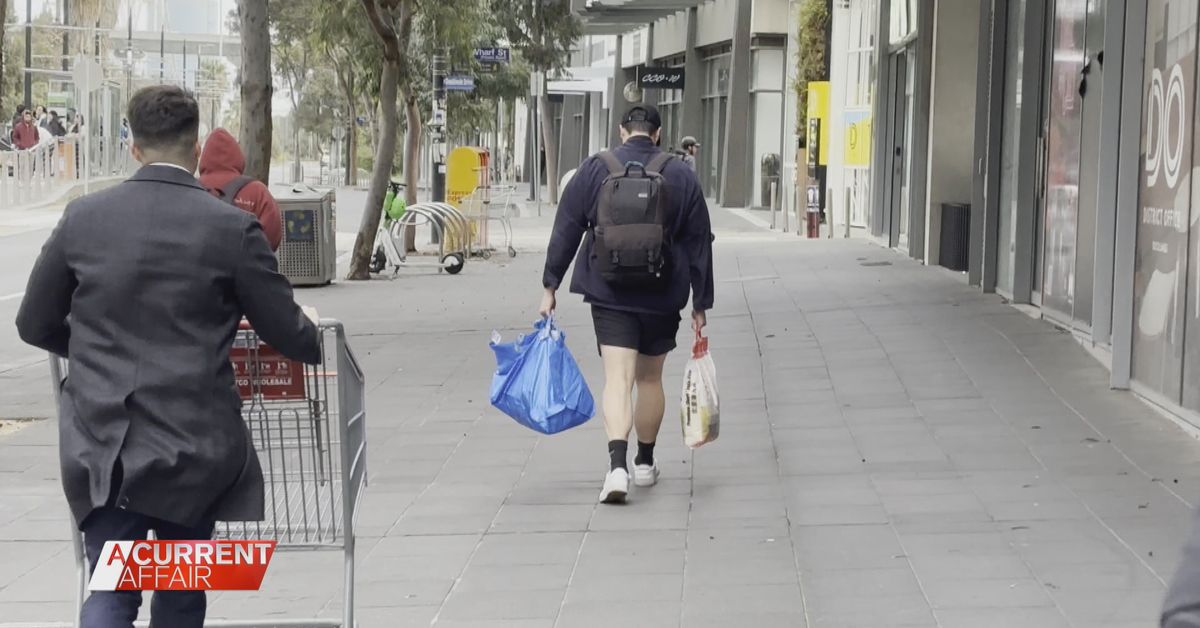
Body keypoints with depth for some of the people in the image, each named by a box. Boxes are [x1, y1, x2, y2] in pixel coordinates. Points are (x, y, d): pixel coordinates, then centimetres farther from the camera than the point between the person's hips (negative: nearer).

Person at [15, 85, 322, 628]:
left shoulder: (83, 217, 0)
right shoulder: (232, 228, -8)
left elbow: (34, 325, 9)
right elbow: (288, 335, -1)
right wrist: (314, 337, 24)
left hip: (101, 442, 1)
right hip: (192, 445, -1)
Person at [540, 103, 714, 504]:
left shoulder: (594, 170, 0)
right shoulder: (680, 176, 3)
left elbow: (565, 230, 1)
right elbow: (699, 243, 5)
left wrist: (550, 286, 8)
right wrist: (700, 303, 11)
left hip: (609, 295, -1)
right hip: (662, 297, 1)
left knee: (618, 379, -6)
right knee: (650, 378, 16)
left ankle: (617, 465, -25)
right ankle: (644, 464, 27)